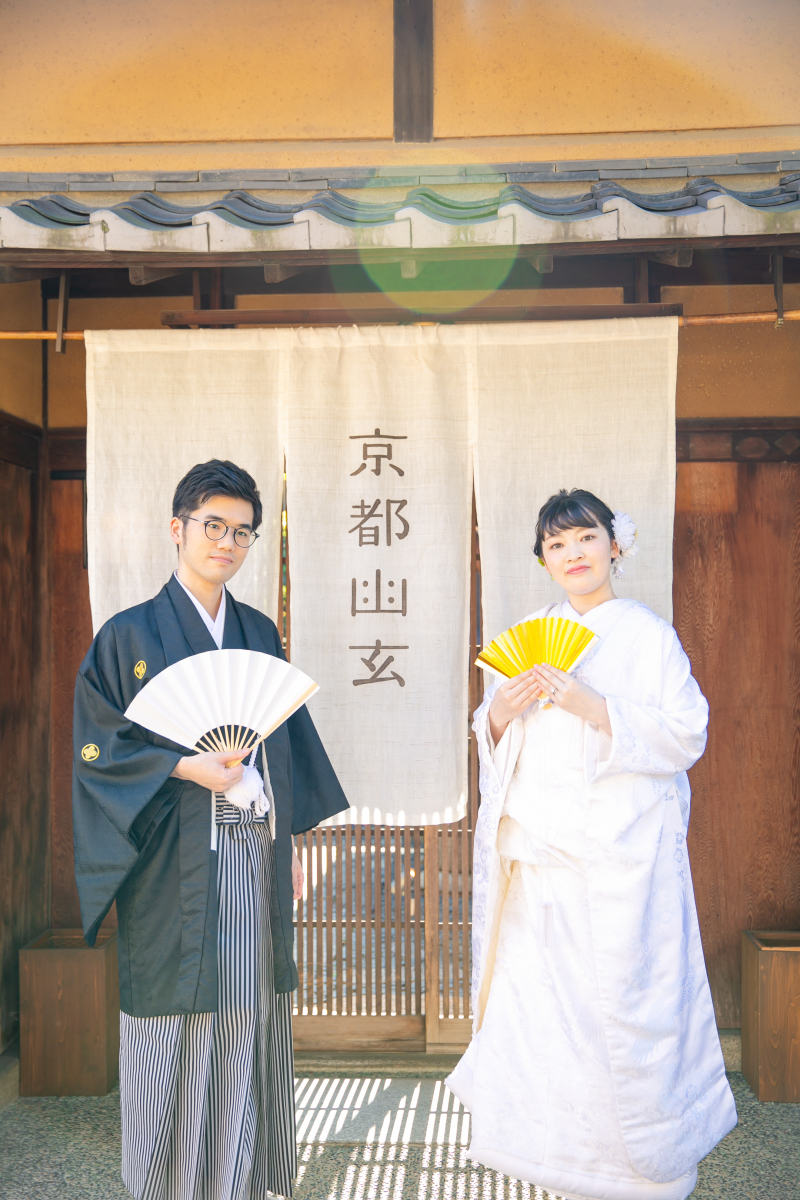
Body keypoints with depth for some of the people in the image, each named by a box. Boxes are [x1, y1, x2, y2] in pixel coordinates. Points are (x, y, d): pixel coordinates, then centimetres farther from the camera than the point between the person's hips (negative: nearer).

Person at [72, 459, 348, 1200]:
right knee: (180, 1034, 3)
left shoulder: (260, 634, 11)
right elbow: (98, 748, -6)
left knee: (249, 1026, 11)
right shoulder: (130, 635, -3)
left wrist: (289, 842, 12)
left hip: (254, 861, 5)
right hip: (177, 866, -4)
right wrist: (183, 766, -19)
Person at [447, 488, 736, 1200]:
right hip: (539, 859, 4)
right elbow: (494, 740, 16)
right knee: (532, 1005, 5)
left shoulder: (648, 634, -1)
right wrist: (501, 710, -7)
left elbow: (685, 737, -8)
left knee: (619, 1007, -1)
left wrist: (593, 707, -19)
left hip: (619, 860, -4)